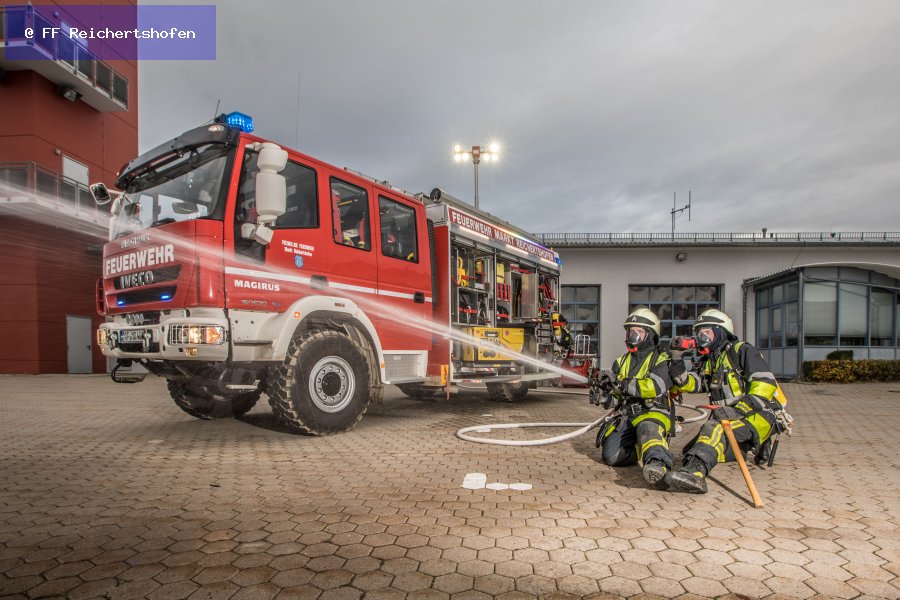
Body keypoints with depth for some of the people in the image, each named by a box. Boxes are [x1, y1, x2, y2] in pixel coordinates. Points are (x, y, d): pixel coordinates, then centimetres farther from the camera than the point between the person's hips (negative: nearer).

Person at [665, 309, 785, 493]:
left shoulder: (742, 351, -1)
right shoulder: (708, 362, 19)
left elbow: (766, 383, -14)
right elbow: (688, 384, 5)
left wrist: (739, 409, -25)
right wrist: (676, 359, -8)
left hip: (757, 415, -8)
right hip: (731, 416, 8)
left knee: (716, 428, -36)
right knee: (690, 450, -3)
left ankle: (695, 471, -58)